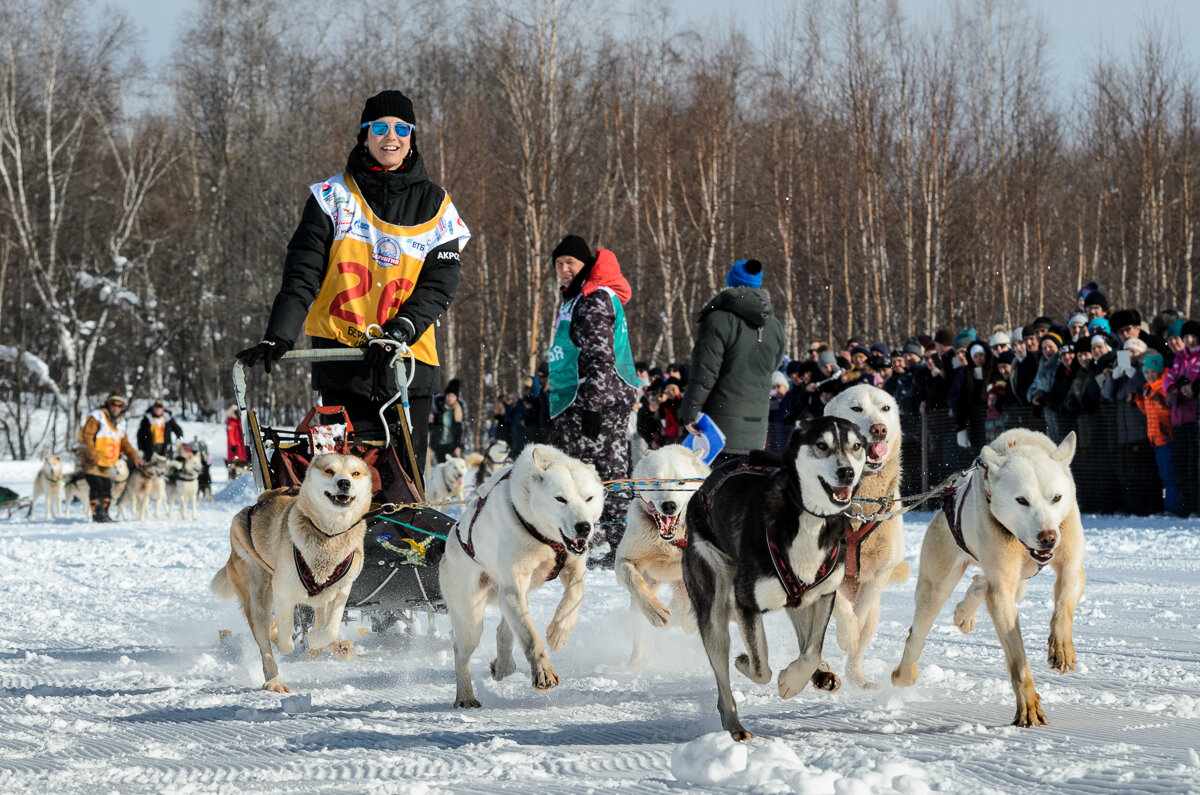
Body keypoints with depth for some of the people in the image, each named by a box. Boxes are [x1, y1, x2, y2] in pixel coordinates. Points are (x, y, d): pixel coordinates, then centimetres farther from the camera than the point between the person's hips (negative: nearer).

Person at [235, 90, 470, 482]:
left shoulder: (434, 206, 10)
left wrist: (397, 333, -15)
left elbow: (439, 285, 2)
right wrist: (278, 336, -15)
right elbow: (302, 274, 1)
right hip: (341, 357, -1)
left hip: (408, 360, 1)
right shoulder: (333, 197, 7)